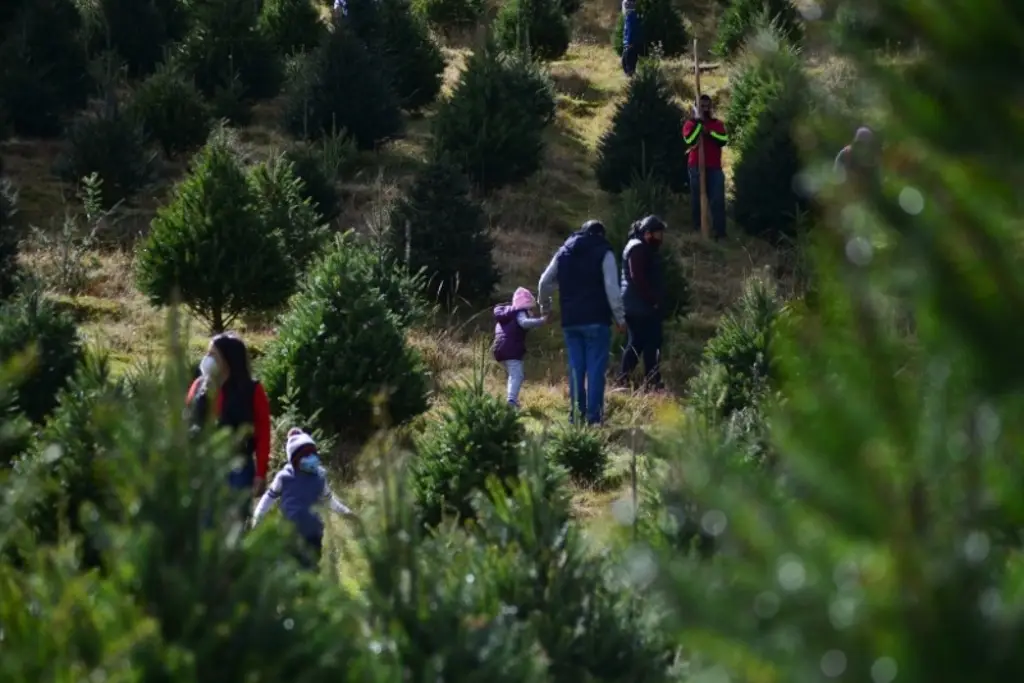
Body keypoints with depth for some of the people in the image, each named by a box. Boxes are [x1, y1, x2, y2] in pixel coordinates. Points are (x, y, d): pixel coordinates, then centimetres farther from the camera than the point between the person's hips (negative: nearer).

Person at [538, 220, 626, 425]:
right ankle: (593, 415, -9)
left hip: (570, 321, 4)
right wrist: (619, 316, -5)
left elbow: (545, 282, 15)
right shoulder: (604, 253, -1)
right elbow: (612, 288, -10)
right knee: (596, 368, -4)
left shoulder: (564, 253, 13)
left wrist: (544, 306, 31)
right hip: (596, 320, -4)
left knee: (576, 368, 9)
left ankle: (576, 413, 7)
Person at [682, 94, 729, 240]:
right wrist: (698, 121, -13)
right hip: (696, 168, -1)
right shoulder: (690, 124, 5)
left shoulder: (718, 124, 12)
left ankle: (719, 231, -7)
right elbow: (689, 140, -16)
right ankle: (697, 231, 8)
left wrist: (709, 132, -14)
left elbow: (724, 140, -5)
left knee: (717, 200, -6)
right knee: (697, 200, 2)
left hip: (715, 168, 1)